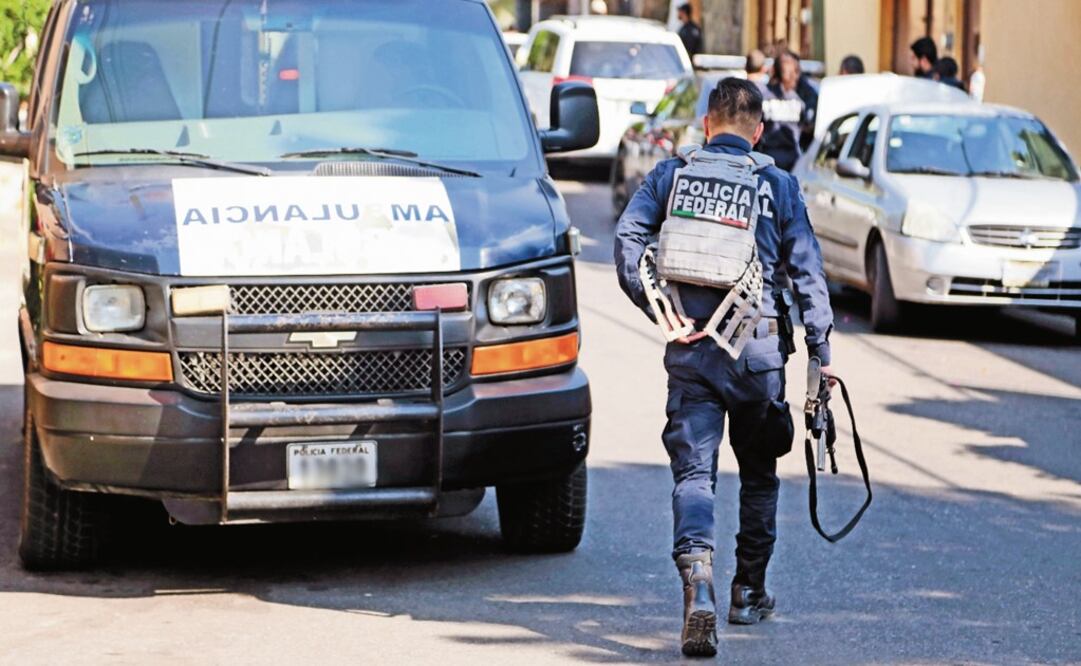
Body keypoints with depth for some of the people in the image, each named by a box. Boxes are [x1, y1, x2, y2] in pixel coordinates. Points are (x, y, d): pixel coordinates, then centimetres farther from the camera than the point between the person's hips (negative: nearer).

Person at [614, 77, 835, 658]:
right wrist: (820, 349, 5)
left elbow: (628, 239, -4)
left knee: (693, 470, -4)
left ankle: (697, 578, -28)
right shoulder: (778, 185, 7)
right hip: (759, 346, 0)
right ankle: (749, 592, 28)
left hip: (690, 347, 0)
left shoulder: (670, 175, 9)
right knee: (758, 472, 18)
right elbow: (807, 270, 3)